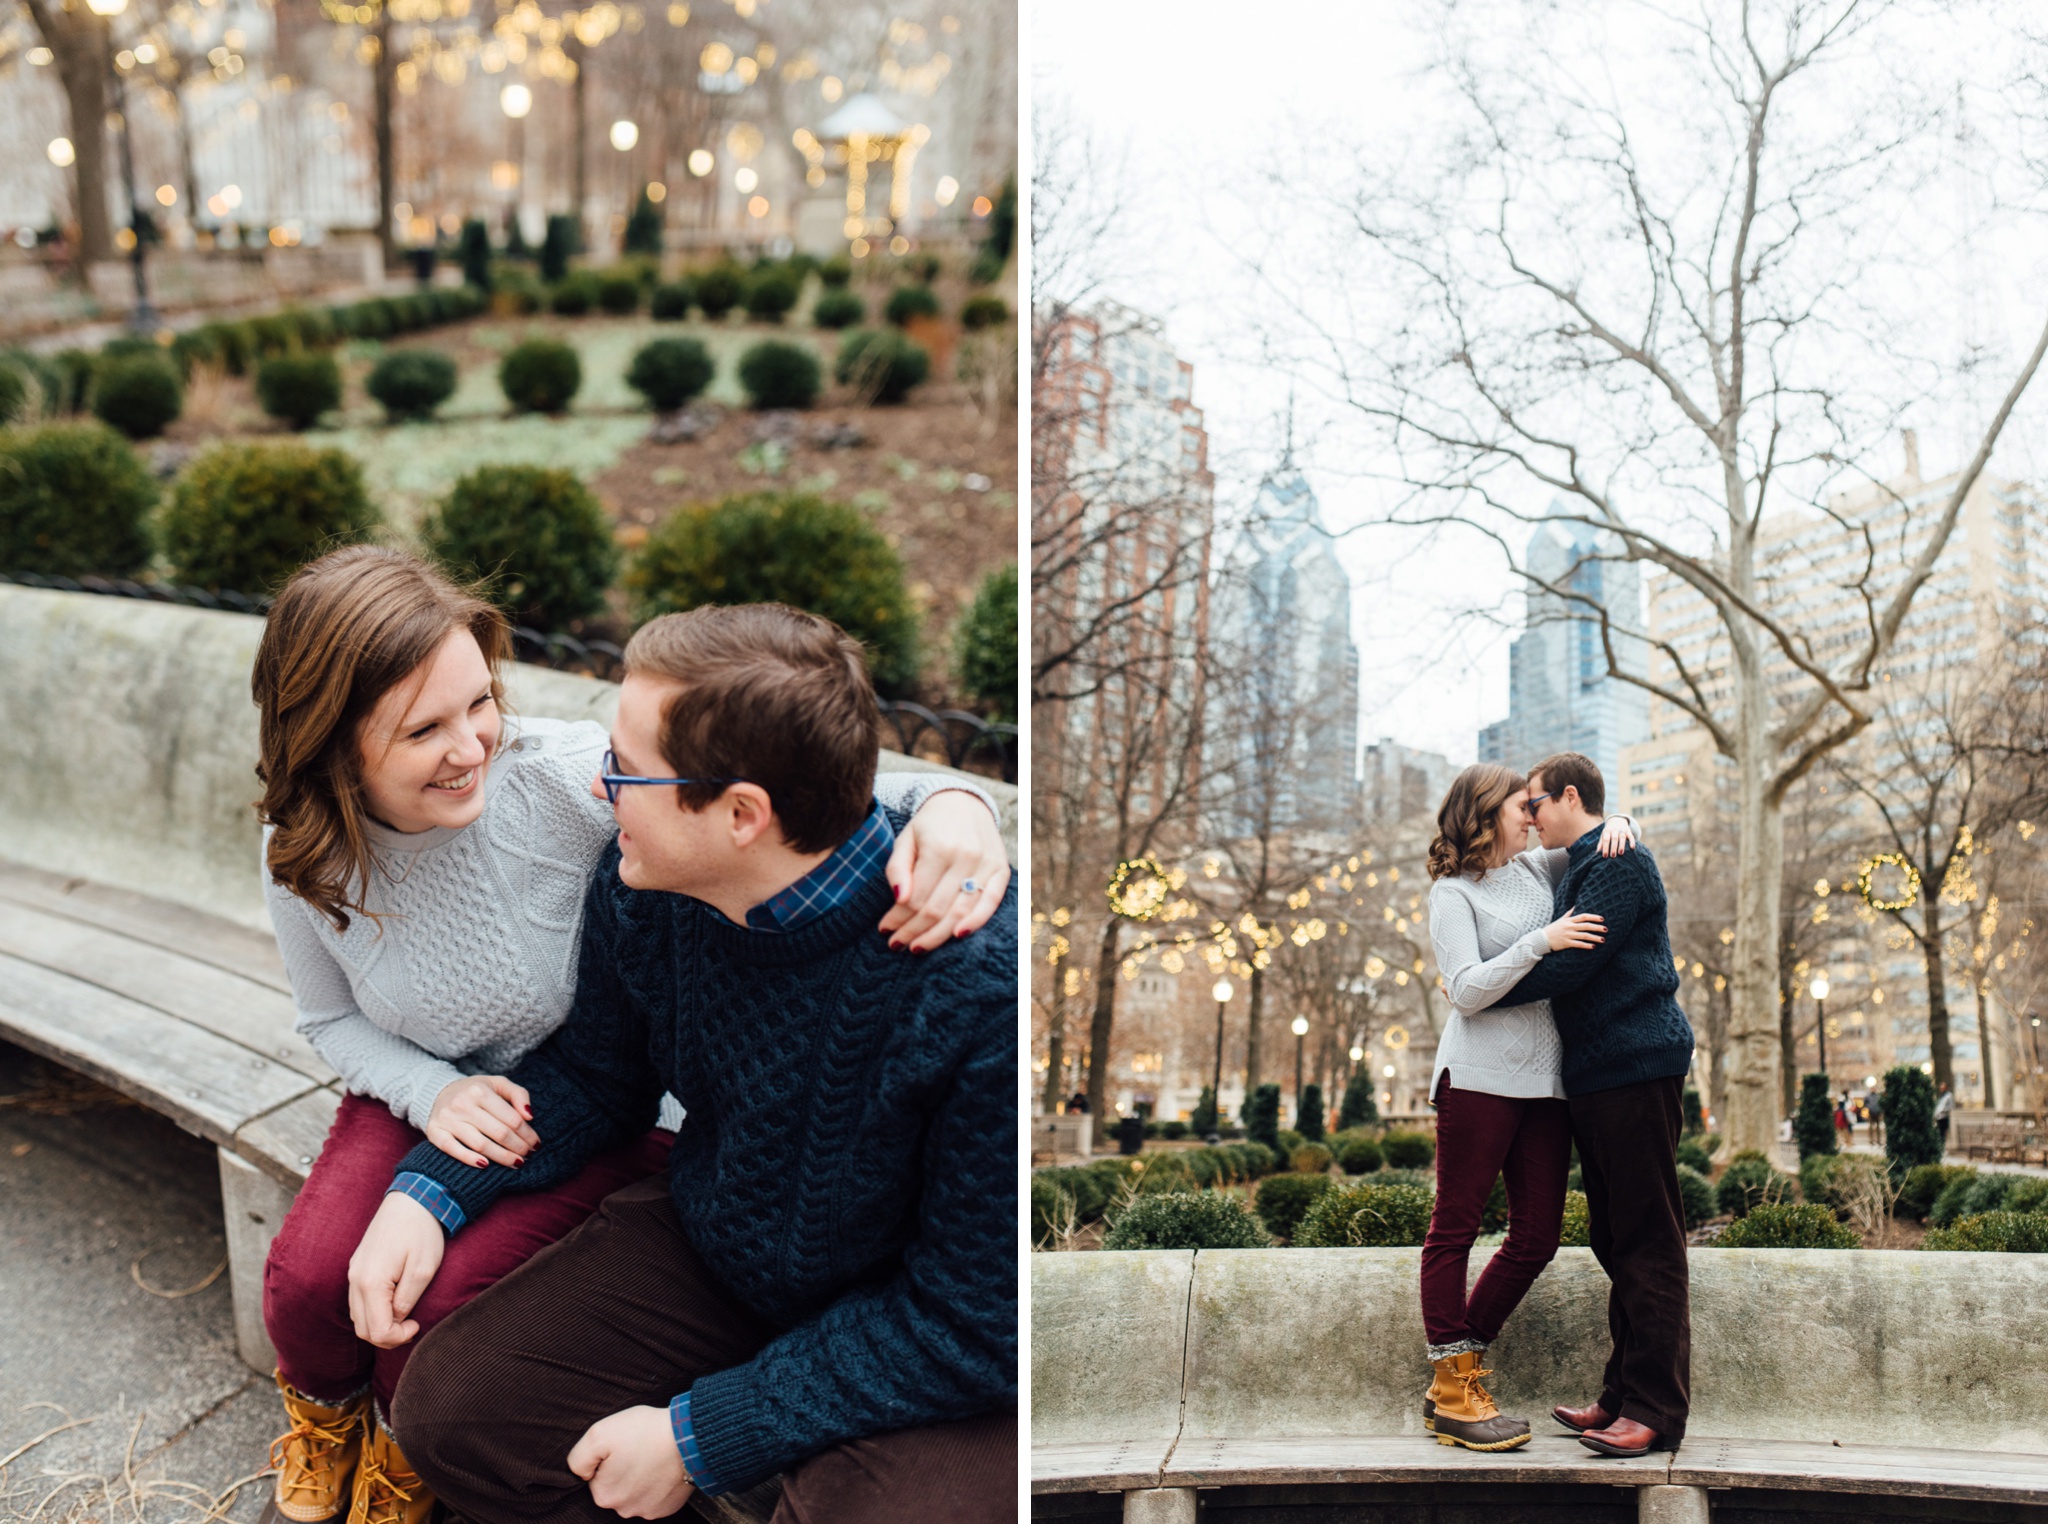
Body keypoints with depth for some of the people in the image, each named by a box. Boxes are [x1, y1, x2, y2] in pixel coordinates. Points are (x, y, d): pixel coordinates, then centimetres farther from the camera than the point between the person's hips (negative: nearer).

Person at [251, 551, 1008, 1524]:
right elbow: (332, 1019, 4)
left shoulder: (562, 780, -30)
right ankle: (324, 1408, 21)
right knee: (307, 1275, -19)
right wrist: (434, 1092, -16)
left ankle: (406, 1446, 16)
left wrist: (949, 804, -51)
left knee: (439, 1294, -24)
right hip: (421, 1093, 3)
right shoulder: (301, 859, -15)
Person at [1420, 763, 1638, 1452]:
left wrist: (1618, 823, 7)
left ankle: (1455, 1377, 15)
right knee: (1454, 1229, -2)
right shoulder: (1453, 892, -1)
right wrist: (1542, 942, -19)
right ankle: (1453, 1394, 3)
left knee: (1536, 1239, 5)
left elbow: (1594, 839, 30)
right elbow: (1467, 992, -12)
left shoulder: (1536, 869, 18)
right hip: (1479, 1077, -7)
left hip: (1544, 1081, 7)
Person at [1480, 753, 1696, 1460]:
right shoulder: (1577, 870, 21)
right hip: (1597, 1075, 10)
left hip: (1635, 1067, -10)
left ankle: (1655, 1409, -5)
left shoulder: (1619, 860, -10)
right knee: (1615, 1240, 12)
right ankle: (1623, 1397, 17)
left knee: (1647, 1242, -7)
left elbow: (1570, 966, -19)